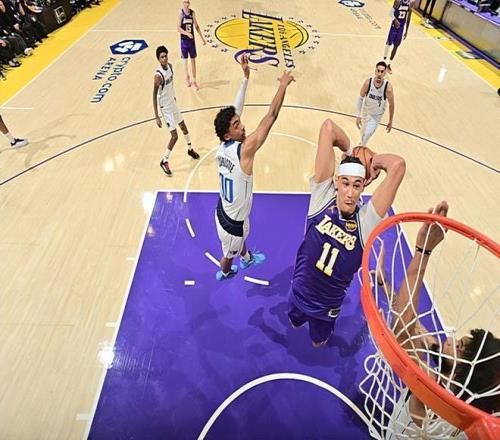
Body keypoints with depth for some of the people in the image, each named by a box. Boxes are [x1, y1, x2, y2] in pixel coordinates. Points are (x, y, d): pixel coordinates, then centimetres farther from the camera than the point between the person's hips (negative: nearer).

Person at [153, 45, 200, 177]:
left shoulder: (170, 66, -3)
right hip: (166, 107, -8)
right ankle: (164, 161, 8)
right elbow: (154, 96, -23)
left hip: (173, 103, 8)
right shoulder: (158, 75, -27)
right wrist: (156, 117, -25)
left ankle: (190, 149, 45)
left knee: (183, 126, 22)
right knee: (174, 136, -7)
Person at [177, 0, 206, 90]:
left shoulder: (192, 13, 0)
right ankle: (187, 77, 28)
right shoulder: (181, 14, -9)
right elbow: (178, 28, -15)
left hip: (192, 40, 2)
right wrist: (187, 33, -31)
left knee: (193, 60, 3)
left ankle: (194, 81, 9)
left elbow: (196, 26, 9)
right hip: (184, 40, -2)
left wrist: (202, 38, 8)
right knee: (185, 60, 10)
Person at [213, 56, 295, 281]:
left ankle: (247, 259, 67)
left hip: (224, 211, 8)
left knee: (242, 237, 37)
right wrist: (283, 85, -21)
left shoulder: (222, 149, -11)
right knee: (230, 253, 25)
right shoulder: (244, 150, -32)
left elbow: (233, 112, -6)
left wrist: (245, 78, -5)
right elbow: (270, 117, -31)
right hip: (232, 221, -7)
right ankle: (224, 273, 56)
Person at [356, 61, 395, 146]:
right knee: (364, 134, 23)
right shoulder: (368, 82, -26)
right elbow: (360, 98, -11)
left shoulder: (388, 87, -31)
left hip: (377, 115, -2)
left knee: (366, 135, -11)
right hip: (366, 111, 2)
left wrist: (390, 122, -7)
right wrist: (358, 116, -11)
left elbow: (391, 105, -16)